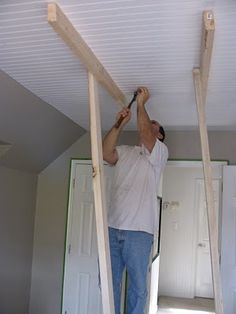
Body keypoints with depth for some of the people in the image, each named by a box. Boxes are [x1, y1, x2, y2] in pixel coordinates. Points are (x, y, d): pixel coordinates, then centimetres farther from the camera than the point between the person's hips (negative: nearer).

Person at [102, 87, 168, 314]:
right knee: (108, 284, 10)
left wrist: (141, 103, 0)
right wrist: (120, 123, 4)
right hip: (112, 227, 5)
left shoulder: (160, 151, 5)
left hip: (139, 230, -4)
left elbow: (144, 133, -13)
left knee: (137, 288, 4)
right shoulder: (125, 151, 20)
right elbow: (105, 153, 1)